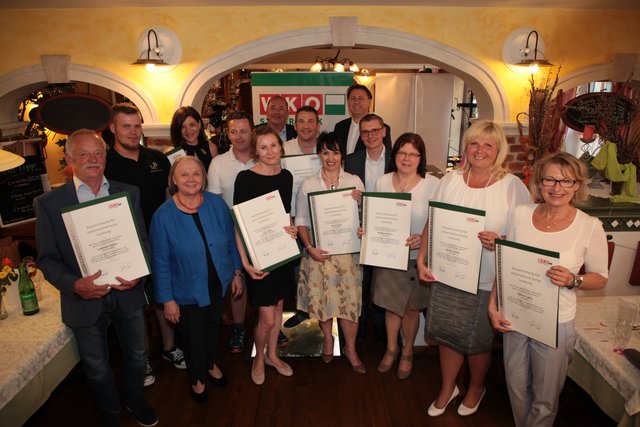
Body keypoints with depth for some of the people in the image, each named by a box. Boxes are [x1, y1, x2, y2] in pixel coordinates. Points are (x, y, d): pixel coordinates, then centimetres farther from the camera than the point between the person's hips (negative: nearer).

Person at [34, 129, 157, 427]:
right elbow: (47, 259, -7)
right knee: (96, 367, 20)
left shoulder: (129, 194, -2)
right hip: (85, 299, -1)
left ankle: (135, 401, 51)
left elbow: (143, 241, 0)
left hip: (128, 293, 2)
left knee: (136, 355, 21)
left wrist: (138, 273, -18)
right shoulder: (49, 203, -8)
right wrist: (74, 285, -24)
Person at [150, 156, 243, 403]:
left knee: (212, 327, 26)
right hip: (187, 291, -2)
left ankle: (211, 364, 56)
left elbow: (231, 240, -1)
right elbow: (161, 262, -13)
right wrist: (167, 299, -10)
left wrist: (237, 272, 2)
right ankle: (197, 378, 48)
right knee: (193, 336, 19)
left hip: (217, 284, 3)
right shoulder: (163, 216, -19)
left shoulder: (217, 204, -12)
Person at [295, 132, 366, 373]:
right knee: (322, 297, 10)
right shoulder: (308, 185, 1)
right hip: (318, 251, 0)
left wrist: (359, 203, -15)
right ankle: (327, 339, 35)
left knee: (350, 299, 3)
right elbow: (301, 221, 0)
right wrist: (309, 247, -13)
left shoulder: (354, 182, 3)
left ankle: (351, 349, 22)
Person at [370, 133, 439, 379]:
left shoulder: (433, 185, -13)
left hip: (417, 257, -2)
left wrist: (423, 238, -26)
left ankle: (407, 353, 41)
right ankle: (391, 348, 43)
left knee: (411, 308, 15)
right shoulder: (382, 182, -1)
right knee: (391, 305, 18)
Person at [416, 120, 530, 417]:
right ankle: (447, 388, 42)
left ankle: (476, 389, 45)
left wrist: (498, 242, -24)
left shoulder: (513, 186, -8)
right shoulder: (450, 180, 2)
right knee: (447, 335, 16)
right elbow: (431, 224, 5)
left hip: (486, 282, -3)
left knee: (477, 341, 15)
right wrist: (421, 259, -2)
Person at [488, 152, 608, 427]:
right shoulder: (521, 214, -4)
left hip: (555, 324, -2)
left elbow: (600, 278, -2)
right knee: (516, 388, 21)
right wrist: (493, 305, -2)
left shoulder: (590, 226, -11)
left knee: (545, 400, 15)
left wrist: (572, 280, -22)